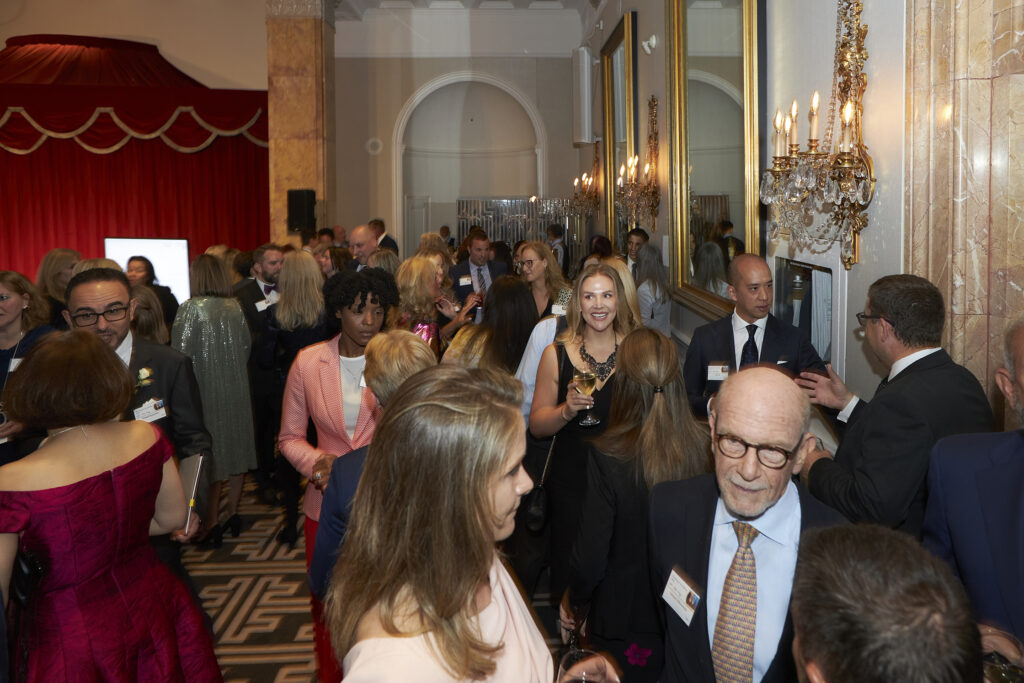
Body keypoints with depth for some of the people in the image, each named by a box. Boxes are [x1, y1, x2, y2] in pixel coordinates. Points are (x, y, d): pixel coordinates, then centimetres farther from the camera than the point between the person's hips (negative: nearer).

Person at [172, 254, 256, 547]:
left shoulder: (191, 308, -13)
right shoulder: (236, 307, 1)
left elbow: (180, 352, -15)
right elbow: (247, 345, 6)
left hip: (207, 388, -5)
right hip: (237, 387, 5)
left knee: (209, 449, 3)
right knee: (236, 443, 14)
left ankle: (211, 520, 9)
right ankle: (232, 510, 25)